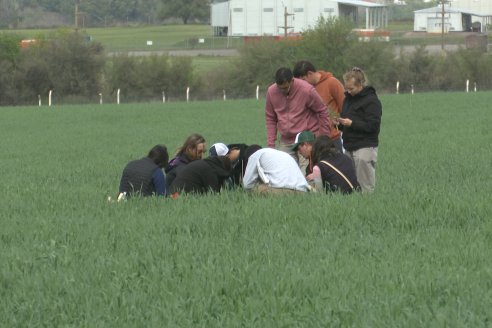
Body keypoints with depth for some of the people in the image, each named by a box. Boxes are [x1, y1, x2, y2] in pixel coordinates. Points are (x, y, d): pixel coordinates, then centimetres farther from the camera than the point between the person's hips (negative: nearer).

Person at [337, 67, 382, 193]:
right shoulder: (349, 98, 17)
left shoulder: (371, 101, -8)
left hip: (365, 148, -8)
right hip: (350, 147, 8)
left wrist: (351, 123, -17)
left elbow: (373, 126, -15)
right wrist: (340, 123, 4)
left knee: (365, 187, -9)